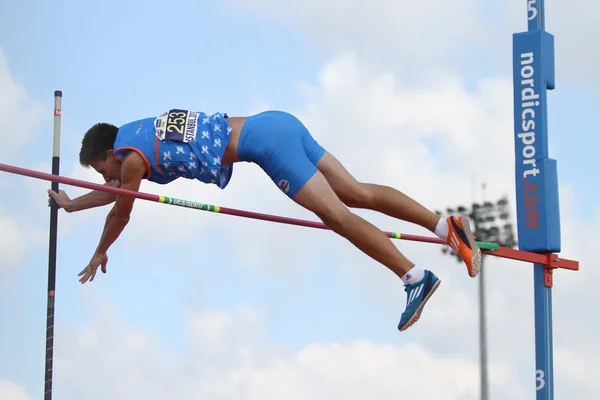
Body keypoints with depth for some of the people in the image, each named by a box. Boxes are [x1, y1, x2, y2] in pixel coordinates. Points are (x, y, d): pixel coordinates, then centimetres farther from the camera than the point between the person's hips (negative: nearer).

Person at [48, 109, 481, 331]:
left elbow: (121, 212, 14)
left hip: (265, 141, -8)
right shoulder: (140, 134, 26)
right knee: (356, 193, 2)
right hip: (278, 123, 8)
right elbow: (116, 193, 44)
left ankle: (415, 276, -21)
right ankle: (446, 225, -8)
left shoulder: (131, 158, 1)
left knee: (336, 213, -13)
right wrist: (70, 204, 51)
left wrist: (99, 256, 30)